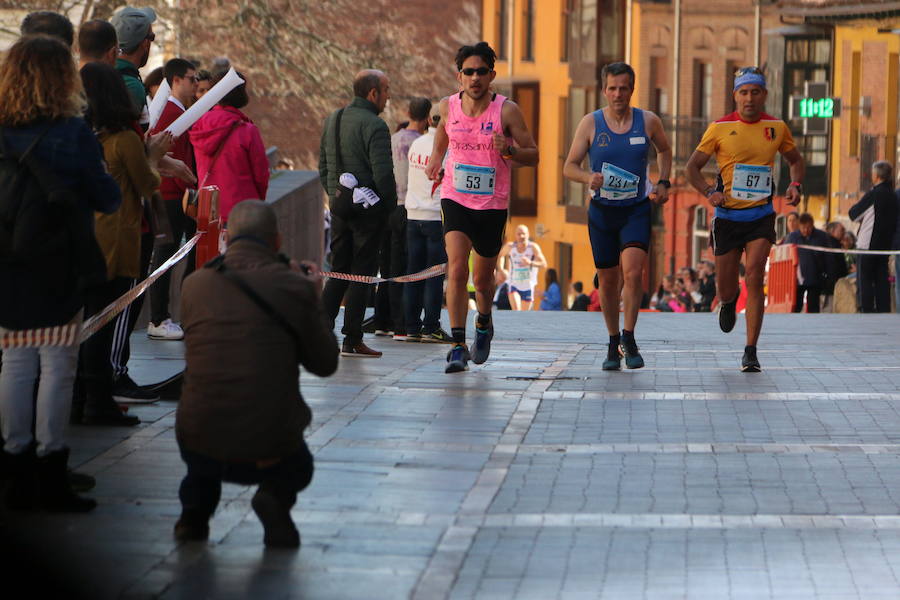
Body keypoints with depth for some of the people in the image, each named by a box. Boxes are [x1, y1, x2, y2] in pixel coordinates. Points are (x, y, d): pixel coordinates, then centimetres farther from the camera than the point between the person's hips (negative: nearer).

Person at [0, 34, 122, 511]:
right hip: (59, 271, -4)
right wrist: (113, 189, 16)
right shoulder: (73, 135, -12)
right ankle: (51, 476, 3)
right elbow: (107, 199, -5)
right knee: (58, 367, 2)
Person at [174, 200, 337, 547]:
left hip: (199, 447, 3)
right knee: (297, 468, 33)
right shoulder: (295, 287, -7)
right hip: (268, 451, -2)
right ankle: (276, 496, -1)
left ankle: (194, 512, 24)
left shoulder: (194, 285, 1)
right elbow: (325, 363, 4)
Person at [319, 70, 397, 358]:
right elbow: (382, 173, -18)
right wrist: (390, 205, -6)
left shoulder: (332, 120, 11)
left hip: (339, 206, 7)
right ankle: (352, 339, -1)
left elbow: (323, 167, 16)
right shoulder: (374, 126, -14)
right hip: (368, 207, -7)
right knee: (361, 273, -2)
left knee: (338, 271, 14)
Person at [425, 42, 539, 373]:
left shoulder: (507, 110, -9)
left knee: (482, 279, 12)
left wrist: (509, 150, -24)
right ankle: (458, 345, -19)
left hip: (492, 205, -1)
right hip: (455, 199, 1)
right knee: (457, 268, -19)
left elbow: (533, 155, -4)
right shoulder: (448, 106, -1)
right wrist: (436, 159, 3)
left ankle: (483, 322, 44)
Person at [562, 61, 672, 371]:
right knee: (608, 279, 7)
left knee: (633, 271, -20)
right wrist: (589, 178, -22)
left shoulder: (648, 122, -2)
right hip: (602, 210, 1)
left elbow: (664, 150, 19)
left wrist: (663, 183, 6)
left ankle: (629, 337, -6)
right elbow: (569, 166, -1)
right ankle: (613, 344, 24)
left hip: (637, 209, -1)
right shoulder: (590, 123, -4)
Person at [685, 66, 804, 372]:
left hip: (761, 215, 0)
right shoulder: (720, 128, -3)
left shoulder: (777, 128, 3)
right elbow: (692, 167, 2)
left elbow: (795, 160, 20)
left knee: (754, 277, -16)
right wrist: (709, 192, -16)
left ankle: (750, 352, -12)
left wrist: (796, 185, 0)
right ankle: (728, 302, 47)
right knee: (726, 285, 6)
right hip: (727, 216, 0)